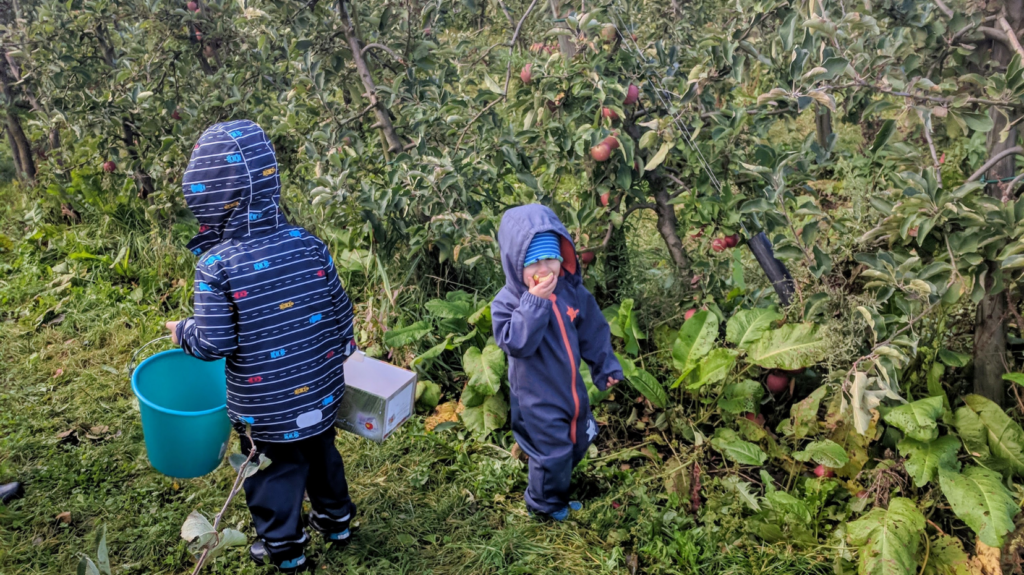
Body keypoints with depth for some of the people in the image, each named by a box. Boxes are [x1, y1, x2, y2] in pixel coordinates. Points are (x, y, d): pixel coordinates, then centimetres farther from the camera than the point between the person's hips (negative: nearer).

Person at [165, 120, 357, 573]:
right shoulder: (308, 245, -10)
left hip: (265, 403, -4)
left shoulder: (216, 266, -22)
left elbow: (214, 342, -17)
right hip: (320, 391, 4)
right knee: (321, 451, 26)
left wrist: (183, 332, 5)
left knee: (276, 469, 17)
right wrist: (338, 356, 15)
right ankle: (335, 518, 47)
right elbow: (339, 308, -1)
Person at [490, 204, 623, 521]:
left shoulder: (571, 290, -8)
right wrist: (534, 303, -38)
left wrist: (606, 366, 14)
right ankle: (546, 503, 32)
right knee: (553, 451, 4)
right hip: (537, 396, -6)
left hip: (572, 387, 6)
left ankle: (558, 483, 51)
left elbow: (593, 330, 5)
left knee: (577, 442, 23)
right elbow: (516, 343, -33)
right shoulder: (507, 302, -22)